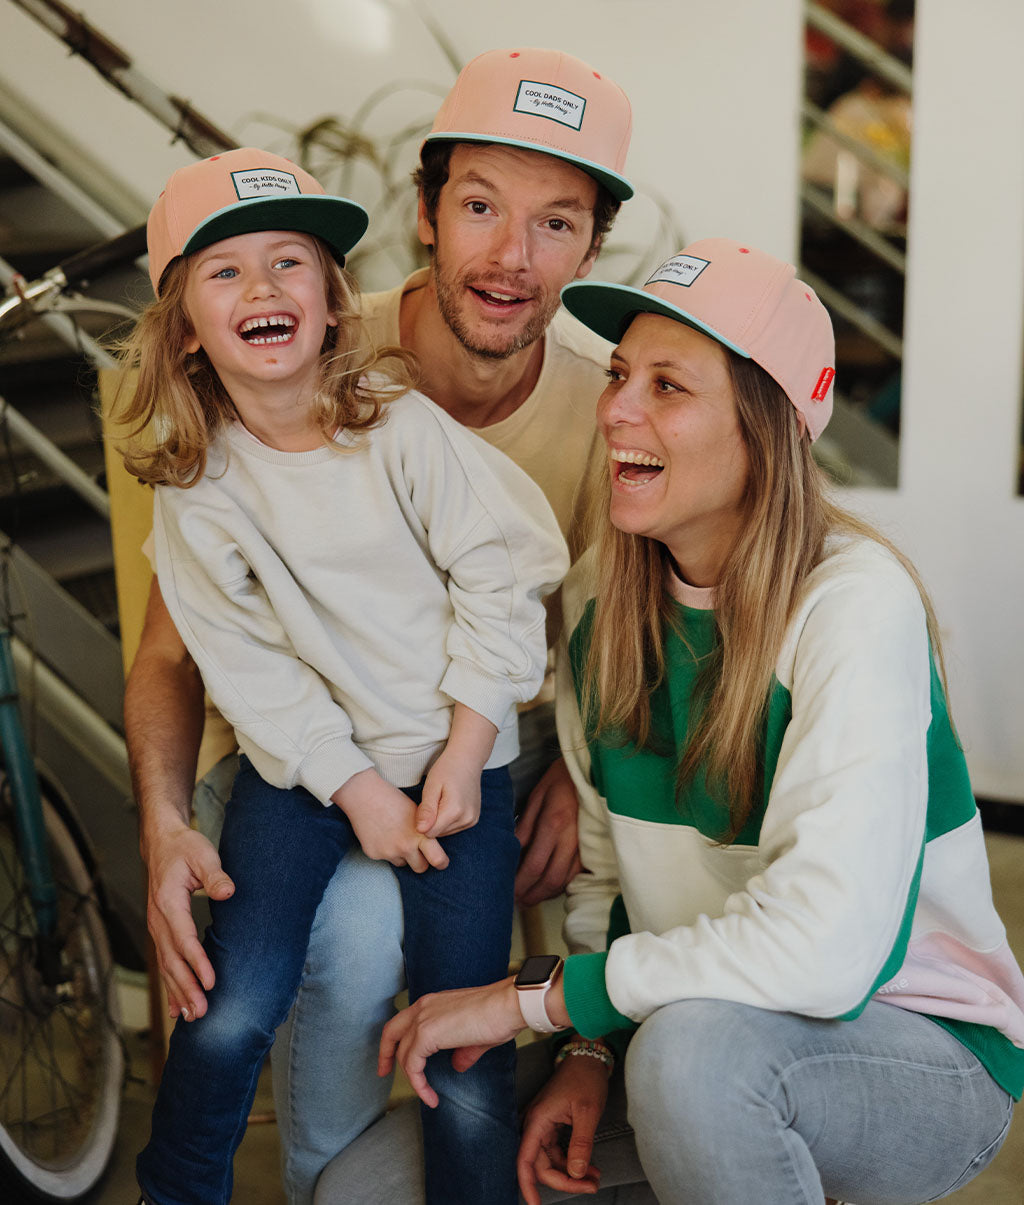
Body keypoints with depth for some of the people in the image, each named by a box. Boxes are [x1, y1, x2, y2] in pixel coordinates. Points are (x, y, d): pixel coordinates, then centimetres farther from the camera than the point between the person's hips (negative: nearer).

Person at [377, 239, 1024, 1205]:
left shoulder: (855, 605, -23)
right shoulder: (600, 599, -2)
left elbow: (822, 949, -31)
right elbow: (606, 869, 7)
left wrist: (532, 999, -23)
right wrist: (589, 1050, -8)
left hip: (922, 1055, -6)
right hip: (696, 1032, 6)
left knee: (695, 1044, -39)